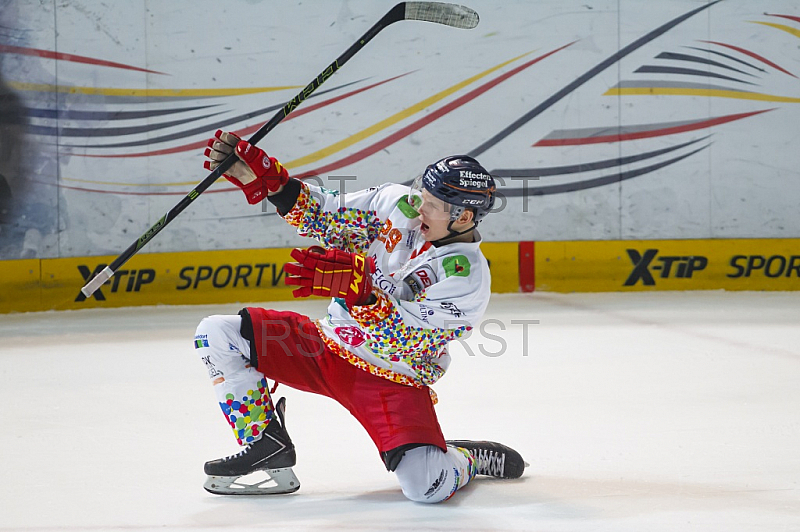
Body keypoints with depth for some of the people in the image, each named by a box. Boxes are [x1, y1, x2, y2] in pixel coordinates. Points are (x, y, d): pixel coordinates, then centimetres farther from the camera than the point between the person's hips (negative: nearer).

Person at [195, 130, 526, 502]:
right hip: (330, 343, 6)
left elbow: (403, 339, -27)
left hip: (392, 381, -6)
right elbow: (325, 216, 1)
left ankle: (467, 460, 11)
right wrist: (261, 178, -13)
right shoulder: (398, 202, -5)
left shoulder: (468, 276, -21)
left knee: (426, 486, -28)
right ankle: (266, 445, 6)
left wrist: (355, 287, -41)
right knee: (217, 333, -9)